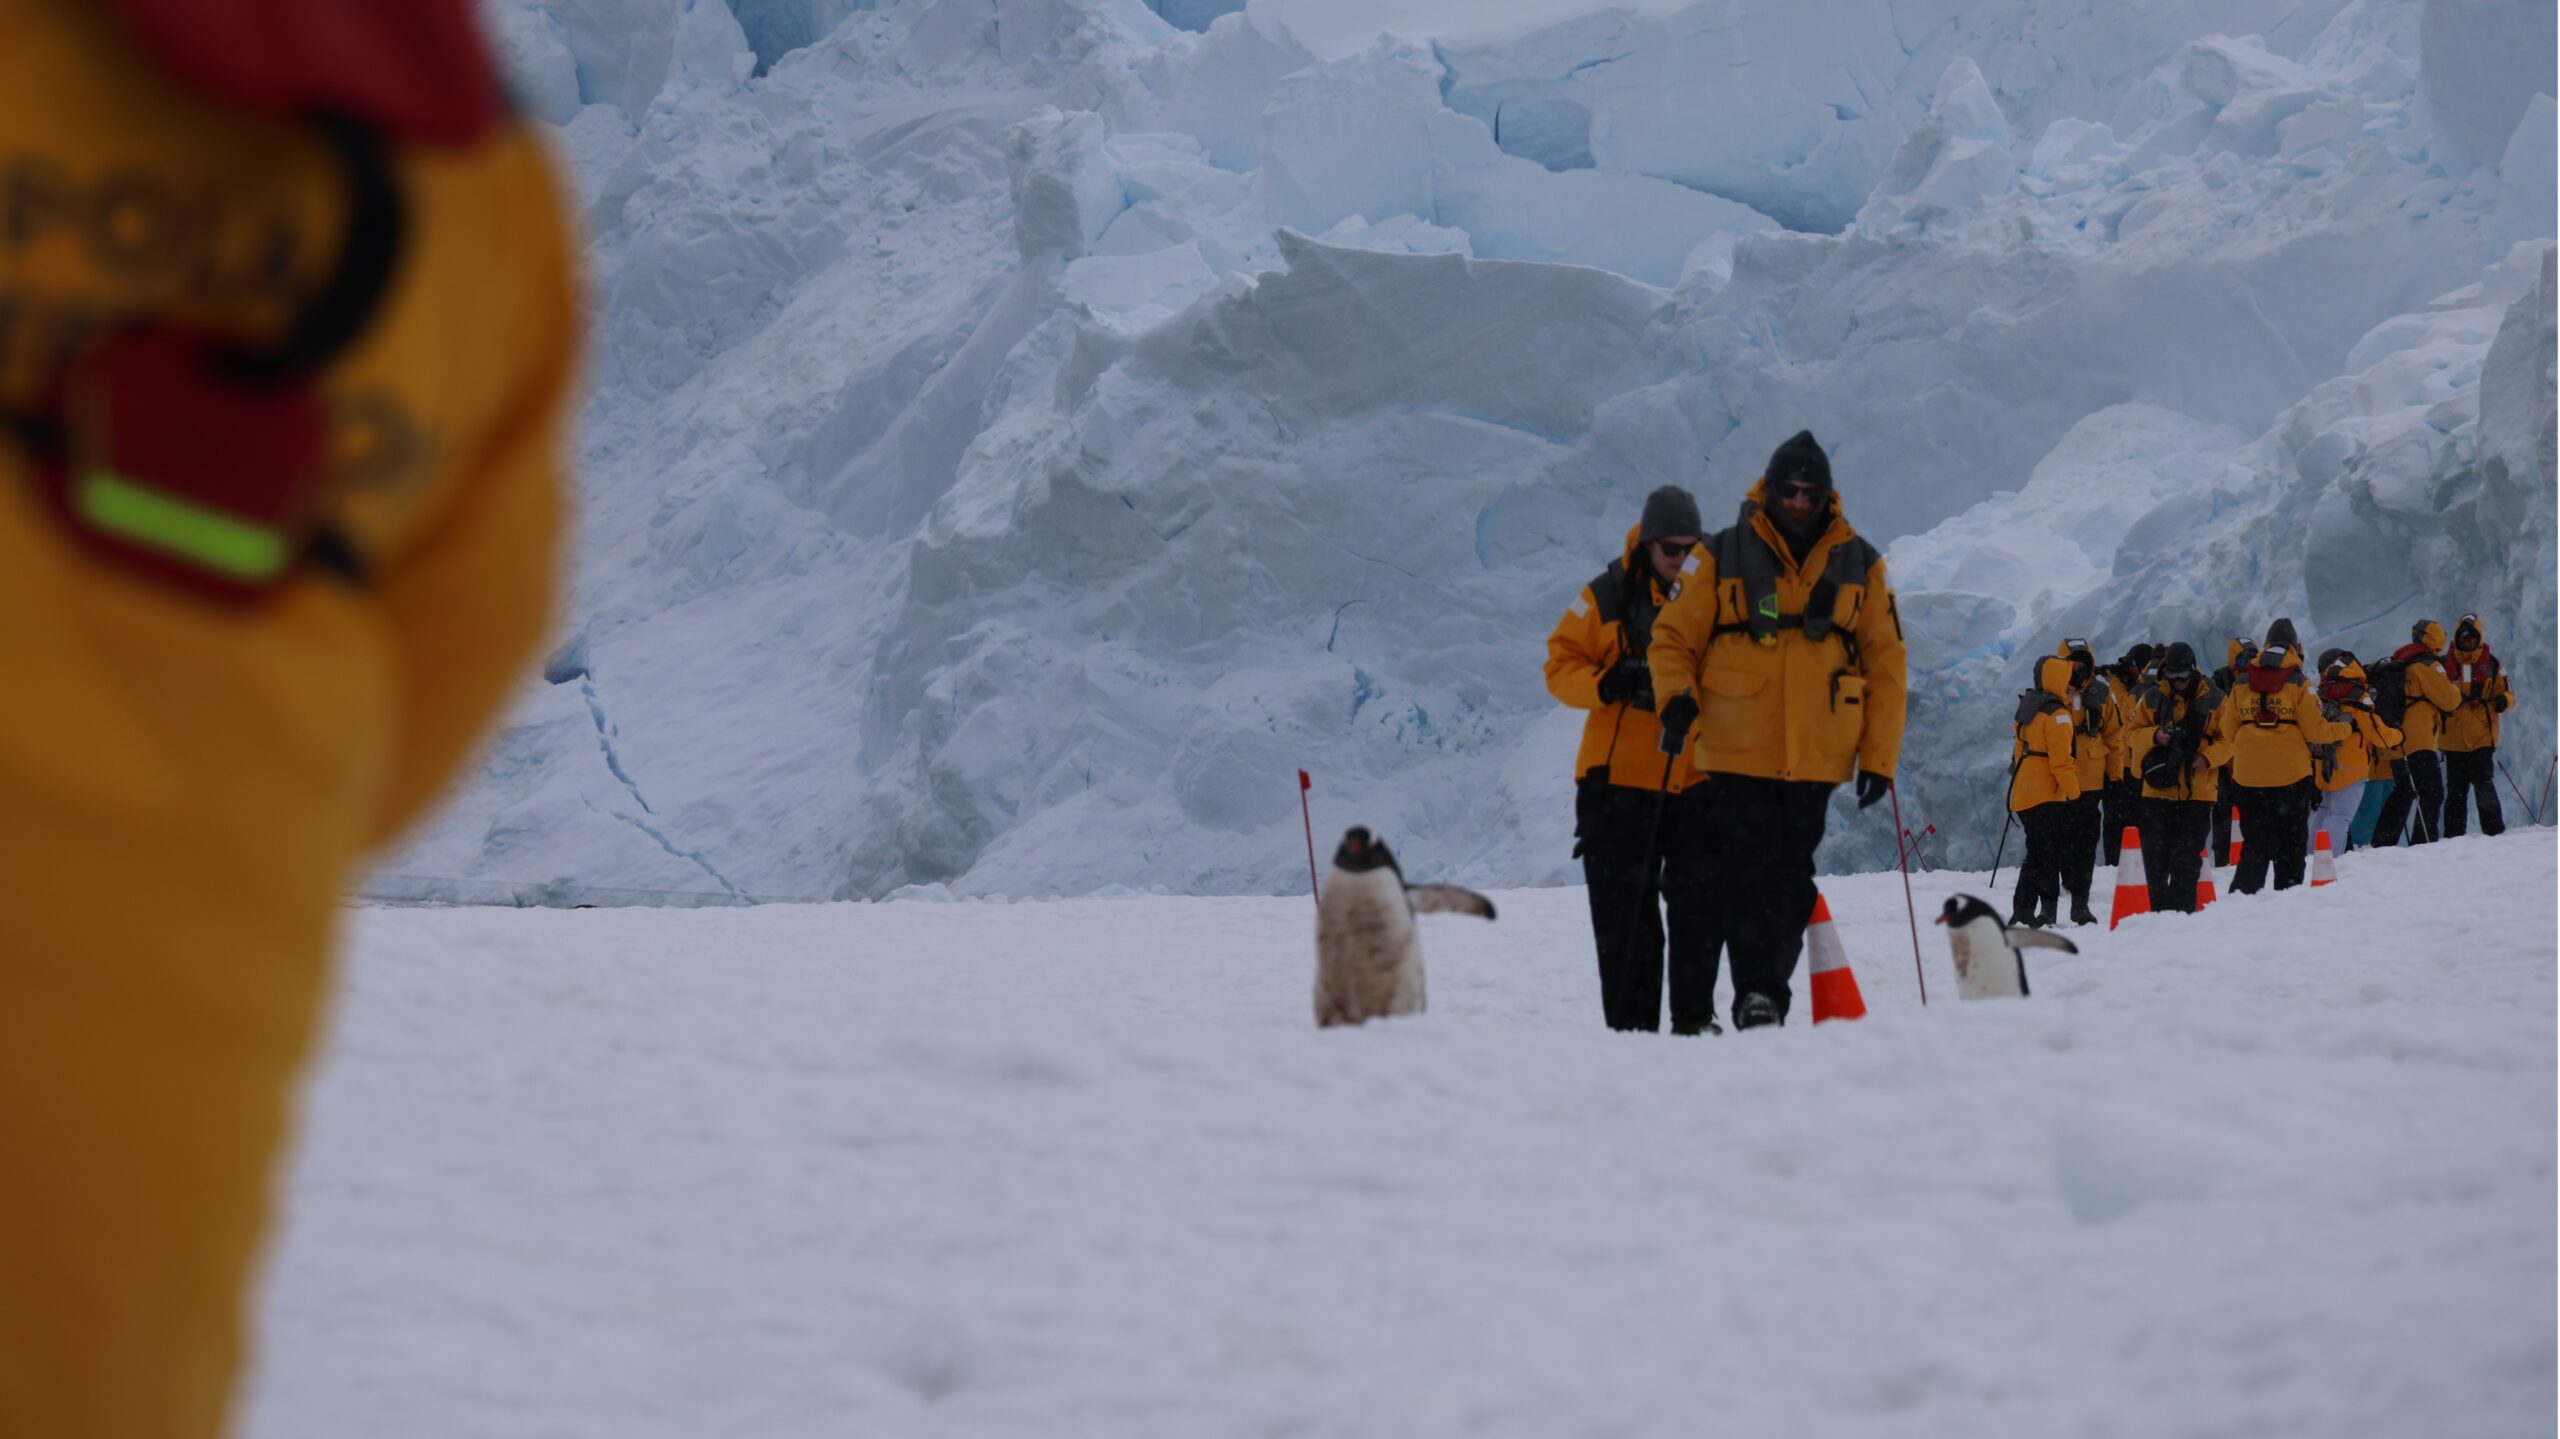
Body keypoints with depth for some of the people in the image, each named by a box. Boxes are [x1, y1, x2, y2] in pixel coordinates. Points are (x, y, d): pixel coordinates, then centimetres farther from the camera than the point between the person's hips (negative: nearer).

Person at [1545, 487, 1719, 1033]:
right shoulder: (1607, 598, 1)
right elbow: (1560, 665, 2)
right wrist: (1604, 685, -17)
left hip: (1694, 778, 2)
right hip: (1619, 777, -2)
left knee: (1697, 901, -1)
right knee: (1624, 909, 1)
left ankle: (1695, 1018, 8)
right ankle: (1630, 1026, 6)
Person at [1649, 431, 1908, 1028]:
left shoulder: (1859, 564, 8)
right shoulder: (1721, 557, 3)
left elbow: (1886, 664, 10)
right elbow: (1674, 637, 6)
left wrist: (1879, 756, 4)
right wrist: (1677, 697, -14)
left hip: (1816, 760, 2)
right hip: (1737, 755, -2)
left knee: (1791, 884, 6)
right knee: (1748, 876, -10)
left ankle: (1772, 996, 13)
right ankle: (1755, 995, -9)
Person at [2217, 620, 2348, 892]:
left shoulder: (2242, 685, 4)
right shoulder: (2298, 684, -6)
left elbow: (2229, 730, 7)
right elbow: (2315, 730, -7)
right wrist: (2345, 729, 11)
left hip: (2248, 776, 3)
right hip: (2292, 777, -3)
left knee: (2256, 844, 9)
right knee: (2292, 847, 9)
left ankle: (2241, 894, -5)